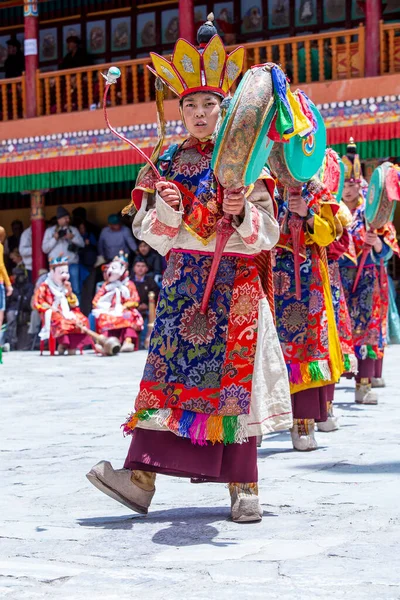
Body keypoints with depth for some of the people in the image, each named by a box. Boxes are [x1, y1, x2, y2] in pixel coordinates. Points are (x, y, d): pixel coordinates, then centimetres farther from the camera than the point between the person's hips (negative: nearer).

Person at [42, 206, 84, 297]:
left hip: (72, 263, 1)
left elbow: (82, 244, 8)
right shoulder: (50, 231, 11)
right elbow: (45, 249, 6)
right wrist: (54, 238, -6)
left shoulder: (73, 230, 15)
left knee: (75, 289, -2)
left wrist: (72, 237, -8)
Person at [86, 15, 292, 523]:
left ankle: (243, 486, 1)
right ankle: (142, 475, -10)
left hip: (234, 283, -2)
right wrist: (167, 208, -14)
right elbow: (151, 234, 6)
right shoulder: (167, 163, 9)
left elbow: (267, 233, 0)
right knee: (167, 370, -5)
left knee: (233, 374, -4)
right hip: (183, 280, 2)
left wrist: (242, 214, -20)